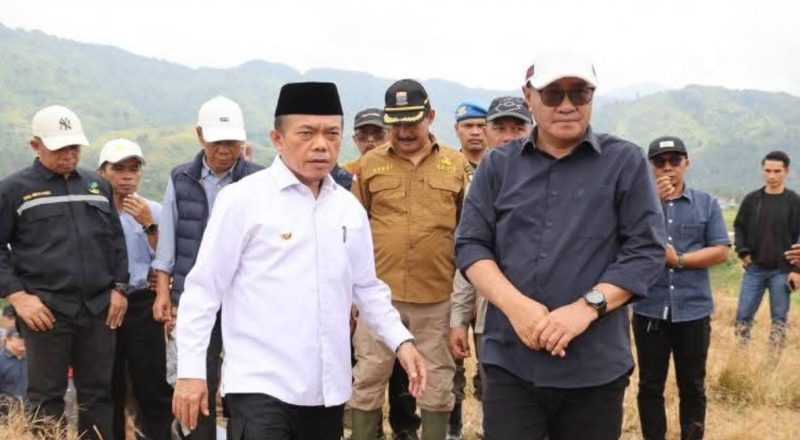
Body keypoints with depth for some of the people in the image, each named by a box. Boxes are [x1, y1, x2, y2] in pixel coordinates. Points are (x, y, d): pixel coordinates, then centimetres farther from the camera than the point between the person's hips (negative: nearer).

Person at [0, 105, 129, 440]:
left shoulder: (98, 186, 14)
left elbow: (116, 240, 19)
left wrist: (119, 288, 10)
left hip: (98, 309, 4)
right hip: (46, 311, -4)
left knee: (97, 393, 9)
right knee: (46, 397, 2)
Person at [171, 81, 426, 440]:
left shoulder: (349, 208, 9)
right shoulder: (243, 199, -7)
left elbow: (367, 288, 18)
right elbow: (203, 289, -6)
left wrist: (401, 340, 6)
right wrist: (191, 370, -10)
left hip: (327, 389, 6)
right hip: (261, 386, -5)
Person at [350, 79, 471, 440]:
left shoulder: (456, 165, 4)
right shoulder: (370, 164, 3)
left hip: (437, 294, 0)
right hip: (379, 292, 0)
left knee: (437, 383, 11)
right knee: (368, 378, 9)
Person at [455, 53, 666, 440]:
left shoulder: (625, 162, 2)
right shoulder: (498, 164, 8)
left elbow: (646, 249, -3)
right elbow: (471, 244, 4)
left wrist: (586, 307, -16)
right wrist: (514, 303, -13)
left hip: (595, 368, -1)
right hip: (510, 362, 1)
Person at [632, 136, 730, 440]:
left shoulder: (706, 204, 4)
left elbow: (721, 251, -1)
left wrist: (679, 259, -12)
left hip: (693, 310, 0)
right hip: (650, 309, 0)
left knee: (693, 387, 9)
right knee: (650, 386, 7)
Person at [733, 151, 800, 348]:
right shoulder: (751, 199, 5)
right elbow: (739, 227, 13)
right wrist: (743, 252, -2)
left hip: (782, 271, -2)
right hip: (754, 268, 2)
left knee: (779, 319, 4)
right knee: (743, 316, 1)